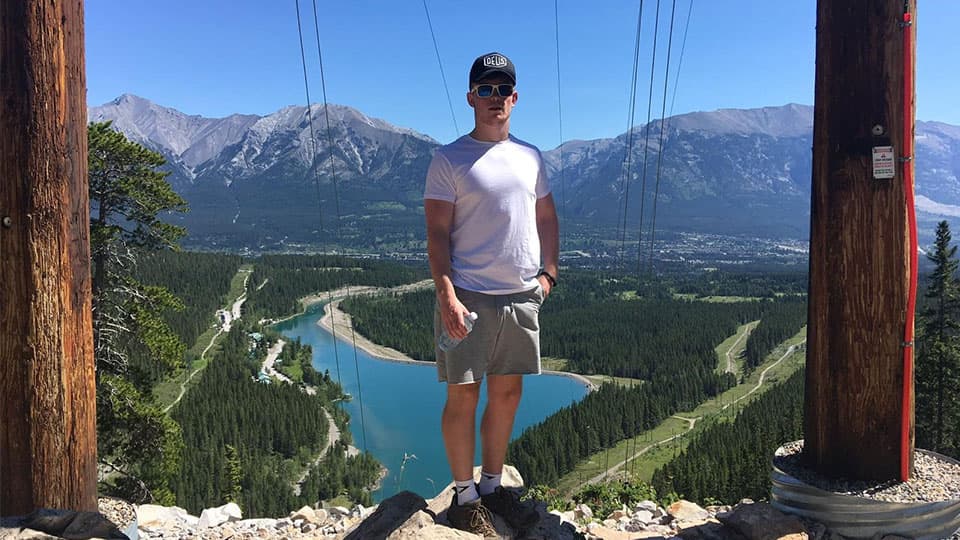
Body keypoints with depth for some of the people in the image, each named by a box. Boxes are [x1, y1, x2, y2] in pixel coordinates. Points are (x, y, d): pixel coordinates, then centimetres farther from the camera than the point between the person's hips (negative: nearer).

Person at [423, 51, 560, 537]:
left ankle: (492, 487, 29)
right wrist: (446, 296, -18)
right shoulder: (448, 160, -4)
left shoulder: (530, 157, 12)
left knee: (507, 393, 12)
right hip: (469, 297, -5)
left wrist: (547, 273, 9)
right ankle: (465, 497, 18)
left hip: (522, 297, 5)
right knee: (463, 396, 1)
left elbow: (547, 219, 20)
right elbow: (437, 233, -8)